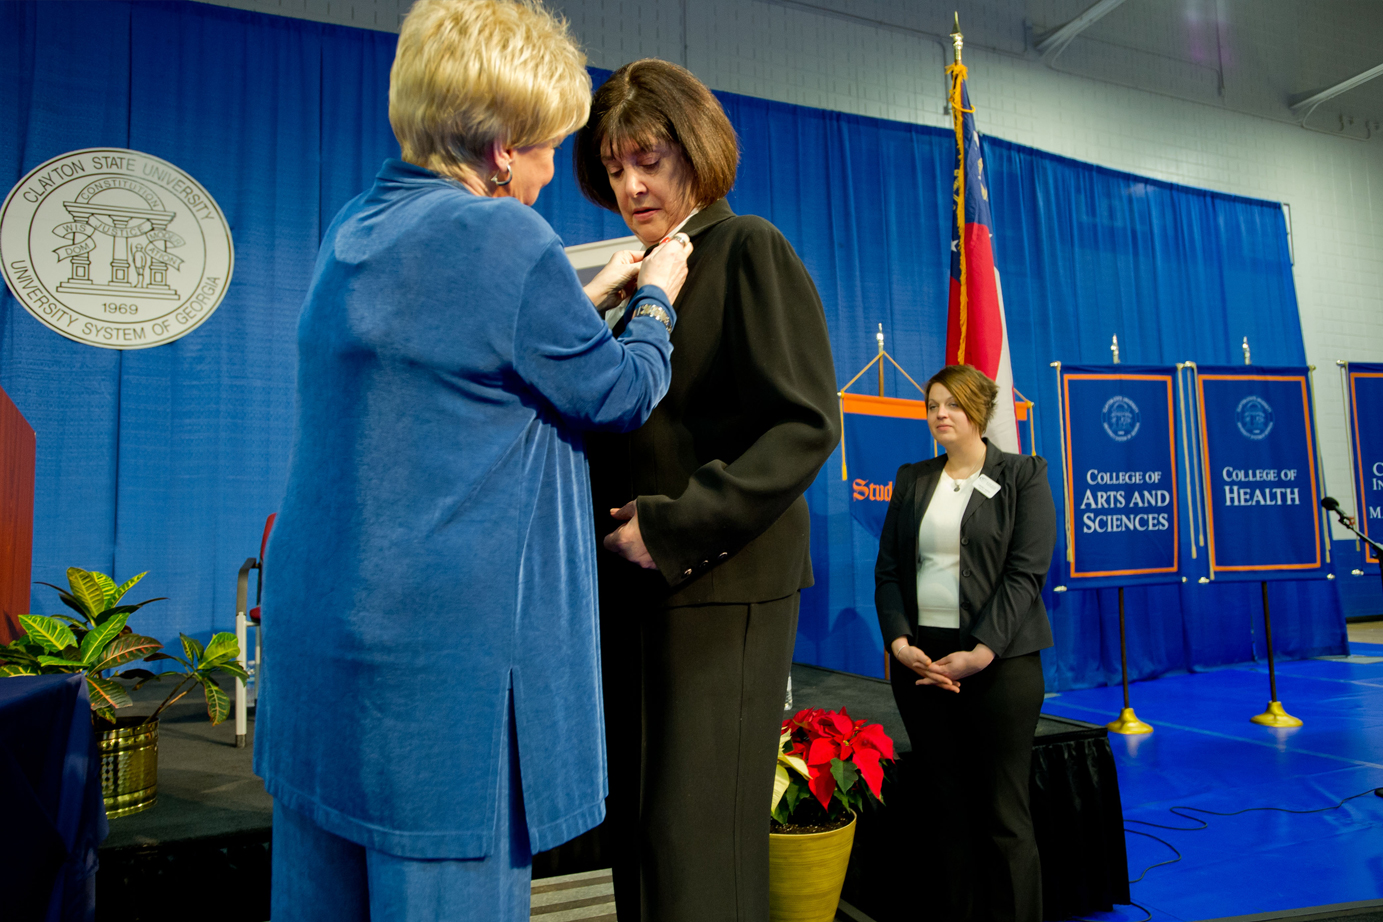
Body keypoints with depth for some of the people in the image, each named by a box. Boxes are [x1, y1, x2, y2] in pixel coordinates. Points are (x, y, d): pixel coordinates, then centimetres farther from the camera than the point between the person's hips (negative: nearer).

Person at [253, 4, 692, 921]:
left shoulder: (355, 228, 9)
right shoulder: (503, 236, -15)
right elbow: (620, 393, -5)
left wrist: (587, 298, 21)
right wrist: (655, 300, 13)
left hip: (314, 631, 9)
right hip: (447, 650, -8)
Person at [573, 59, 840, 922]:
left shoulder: (750, 249, -2)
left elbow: (806, 423, -12)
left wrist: (678, 527, -16)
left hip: (722, 580, -6)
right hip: (636, 582, 7)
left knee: (700, 841, -2)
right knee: (637, 829, 13)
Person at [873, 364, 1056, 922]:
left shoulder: (1024, 476, 3)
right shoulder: (912, 479, 13)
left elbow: (1026, 573, -7)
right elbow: (887, 570, 8)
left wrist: (981, 652, -16)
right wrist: (899, 641, -8)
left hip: (997, 662, -3)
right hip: (920, 658, 3)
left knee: (1003, 814, 2)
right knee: (943, 808, 8)